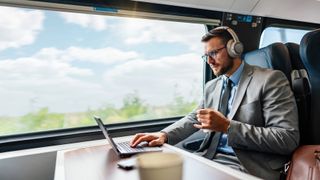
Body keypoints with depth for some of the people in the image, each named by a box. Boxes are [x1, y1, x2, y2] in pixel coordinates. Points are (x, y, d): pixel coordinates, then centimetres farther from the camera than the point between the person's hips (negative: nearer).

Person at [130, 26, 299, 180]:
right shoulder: (211, 86, 13)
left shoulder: (270, 79, -7)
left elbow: (288, 139, -14)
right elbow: (193, 118, 14)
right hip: (209, 159, 6)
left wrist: (227, 126, -22)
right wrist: (164, 134, -6)